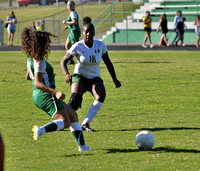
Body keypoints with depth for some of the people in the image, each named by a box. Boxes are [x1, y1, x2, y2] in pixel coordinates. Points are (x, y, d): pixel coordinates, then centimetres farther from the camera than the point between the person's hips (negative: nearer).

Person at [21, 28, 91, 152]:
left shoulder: (31, 58, 12)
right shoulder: (40, 61, -18)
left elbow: (28, 76, 28)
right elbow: (37, 83, -27)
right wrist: (55, 92, -35)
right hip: (46, 96, -10)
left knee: (73, 115, 16)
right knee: (65, 122, -22)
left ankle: (82, 145, 12)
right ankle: (41, 130, -39)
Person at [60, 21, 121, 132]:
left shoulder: (100, 45, -4)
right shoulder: (78, 46, -12)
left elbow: (107, 62, 9)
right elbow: (63, 61, -6)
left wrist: (114, 79, 5)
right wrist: (66, 75, -24)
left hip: (95, 78, 3)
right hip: (80, 76, -3)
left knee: (100, 96, -26)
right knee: (75, 99, -28)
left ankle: (85, 123, -20)